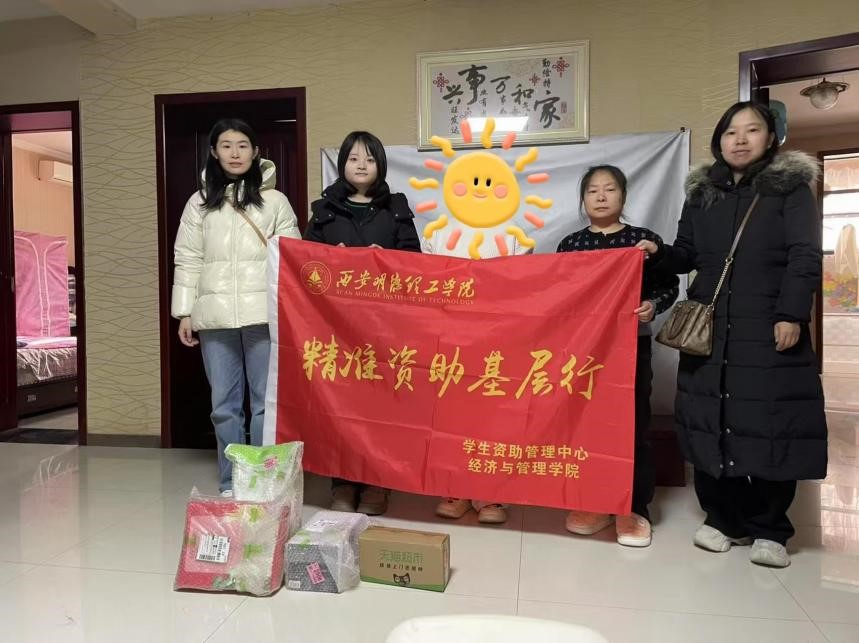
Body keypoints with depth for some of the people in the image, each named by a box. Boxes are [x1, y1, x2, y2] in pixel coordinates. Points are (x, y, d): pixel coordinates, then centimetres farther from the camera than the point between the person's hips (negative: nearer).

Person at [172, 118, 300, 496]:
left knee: (266, 401, 1)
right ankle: (230, 483, 21)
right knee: (224, 404, 8)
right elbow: (188, 260, 10)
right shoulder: (200, 202, 12)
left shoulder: (275, 201, 6)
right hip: (215, 316, 2)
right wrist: (184, 312, 4)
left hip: (263, 315, -2)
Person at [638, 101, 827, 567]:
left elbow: (805, 256, -5)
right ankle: (724, 519, 19)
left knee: (770, 425, -1)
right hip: (708, 329, 3)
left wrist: (791, 314, -14)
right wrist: (659, 253, -5)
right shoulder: (701, 193, 14)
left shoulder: (791, 188, 4)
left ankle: (769, 530, 15)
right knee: (711, 423, 4)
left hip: (770, 330, -3)